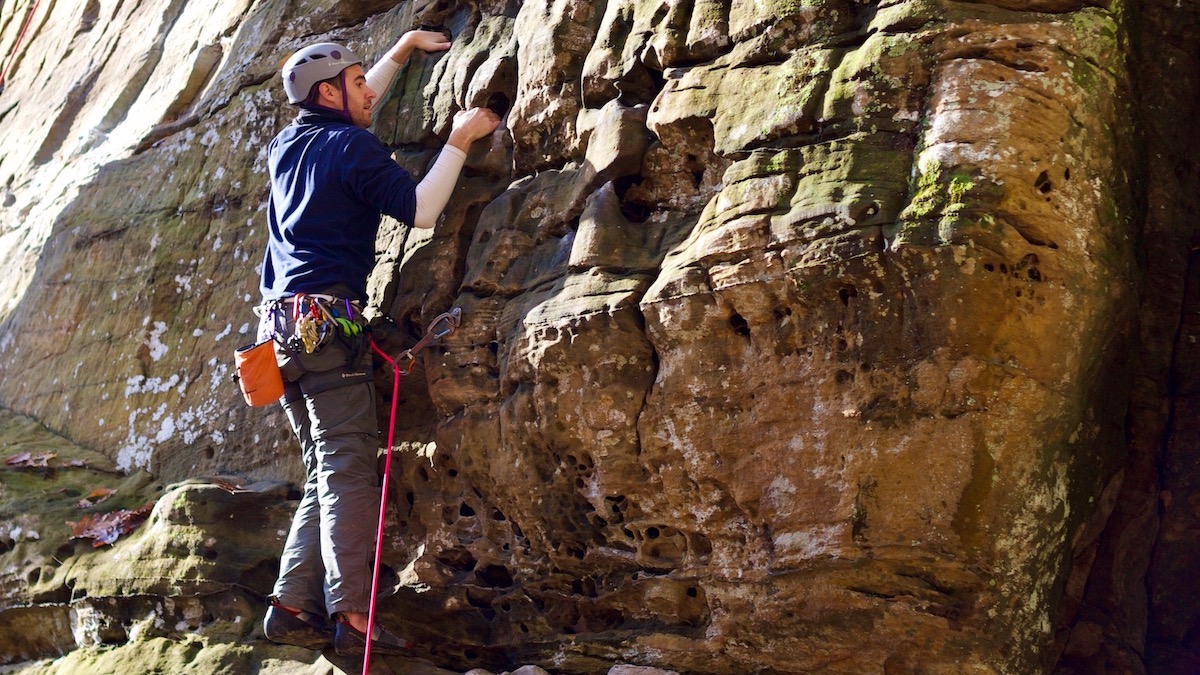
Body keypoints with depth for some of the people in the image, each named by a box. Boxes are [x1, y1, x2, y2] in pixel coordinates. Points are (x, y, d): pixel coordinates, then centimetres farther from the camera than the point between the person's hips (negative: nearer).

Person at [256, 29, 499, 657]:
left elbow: (349, 111, 38)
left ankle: (293, 606, 4)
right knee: (349, 470, -13)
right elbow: (420, 210, -10)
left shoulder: (288, 145, 20)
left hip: (282, 327, 9)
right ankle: (352, 616, -19)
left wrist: (404, 49, 42)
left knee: (326, 474, 10)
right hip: (328, 322, -9)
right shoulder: (351, 146, -4)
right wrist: (459, 141, -1)